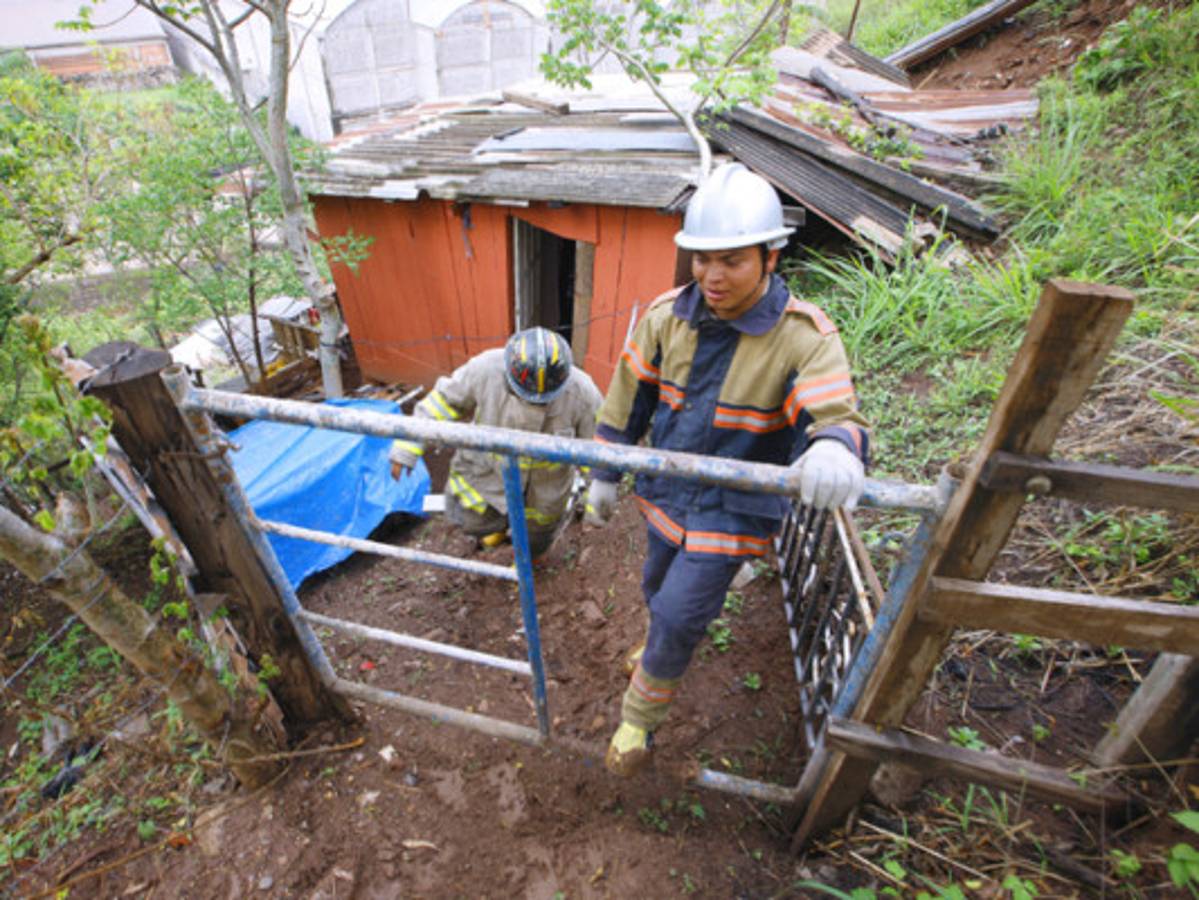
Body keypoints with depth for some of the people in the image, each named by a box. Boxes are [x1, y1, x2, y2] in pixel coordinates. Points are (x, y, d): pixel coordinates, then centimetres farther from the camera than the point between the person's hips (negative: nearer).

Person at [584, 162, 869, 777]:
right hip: (665, 493, 5)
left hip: (735, 510, -4)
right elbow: (628, 399, 0)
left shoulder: (804, 338, -21)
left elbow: (835, 418, -31)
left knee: (677, 618, -2)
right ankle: (667, 641, 63)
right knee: (659, 588, 26)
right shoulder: (666, 316, -10)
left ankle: (640, 718, 29)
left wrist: (834, 450, -57)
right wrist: (605, 476, 6)